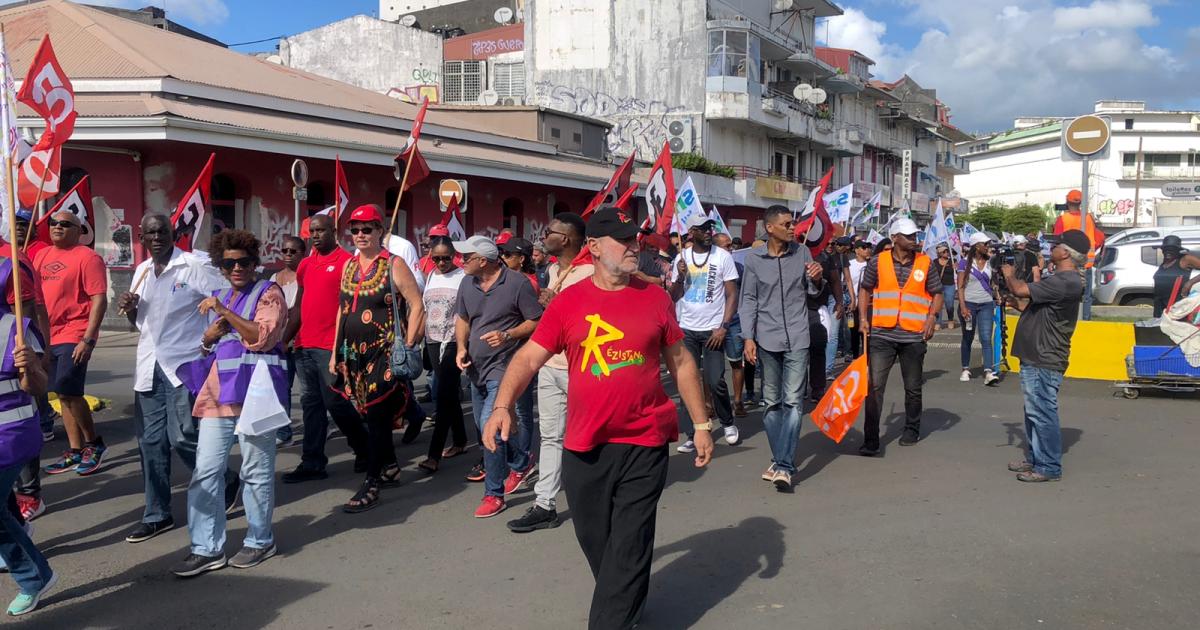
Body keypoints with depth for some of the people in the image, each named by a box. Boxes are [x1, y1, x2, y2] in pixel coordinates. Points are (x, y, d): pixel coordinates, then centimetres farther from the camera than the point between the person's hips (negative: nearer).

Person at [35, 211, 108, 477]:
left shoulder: (87, 257, -9)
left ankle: (94, 443, 7)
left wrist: (88, 339, -20)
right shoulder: (41, 256, 14)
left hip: (74, 336, -7)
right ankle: (75, 451, 17)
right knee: (63, 394, 10)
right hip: (48, 336, 7)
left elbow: (99, 300, -14)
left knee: (69, 392, -11)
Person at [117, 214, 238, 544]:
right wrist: (129, 308, 1)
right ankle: (157, 514, 19)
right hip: (149, 365, 7)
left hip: (184, 365, -7)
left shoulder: (194, 266, -8)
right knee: (150, 440, 8)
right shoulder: (141, 271, 14)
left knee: (182, 437, -8)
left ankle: (225, 482, 19)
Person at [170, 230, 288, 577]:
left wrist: (224, 312, -20)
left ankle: (260, 541, 17)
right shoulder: (218, 297, 20)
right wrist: (208, 337, 5)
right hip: (218, 392, 7)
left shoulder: (268, 293, -1)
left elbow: (263, 336, -16)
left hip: (254, 390, -6)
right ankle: (206, 549, 11)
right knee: (205, 472, 3)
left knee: (256, 470, 2)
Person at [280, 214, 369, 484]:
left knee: (334, 401, -4)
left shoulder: (347, 262, -6)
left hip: (331, 346, -7)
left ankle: (365, 448, 17)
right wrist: (285, 340, 14)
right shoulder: (305, 265, 15)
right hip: (304, 346, 7)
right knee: (311, 403, 8)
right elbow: (298, 307, 19)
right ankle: (312, 463, 14)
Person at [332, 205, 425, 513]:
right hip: (354, 354, 6)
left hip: (385, 354, -6)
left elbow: (417, 306, -8)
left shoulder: (394, 264, -6)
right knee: (373, 415, 13)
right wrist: (335, 353, 15)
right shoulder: (349, 265, 12)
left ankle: (371, 485, 1)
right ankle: (390, 467, 29)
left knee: (376, 417, -5)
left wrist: (407, 348, -13)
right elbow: (342, 310, 17)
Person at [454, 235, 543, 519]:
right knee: (484, 427, 19)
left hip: (505, 367, -8)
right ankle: (521, 463, 44)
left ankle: (494, 493, -1)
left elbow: (537, 322, -10)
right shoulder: (467, 285, 6)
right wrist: (461, 348, 1)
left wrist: (507, 335, -23)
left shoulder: (517, 283, -13)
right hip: (476, 367, 8)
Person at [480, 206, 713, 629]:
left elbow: (681, 362, 9)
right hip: (585, 446, 1)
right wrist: (502, 406, -21)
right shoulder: (569, 301, -2)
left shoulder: (655, 298, 2)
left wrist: (701, 423, 8)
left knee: (629, 548, 2)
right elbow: (529, 357, -5)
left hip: (645, 443, -1)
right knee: (594, 539, 17)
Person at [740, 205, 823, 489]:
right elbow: (748, 299, 4)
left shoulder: (802, 252, 4)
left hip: (797, 338, 0)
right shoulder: (754, 258, 1)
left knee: (792, 401, -7)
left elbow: (813, 292, 13)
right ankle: (779, 459, 21)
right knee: (771, 402, 9)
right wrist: (748, 337, -2)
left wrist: (817, 279, -9)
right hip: (767, 339, 0)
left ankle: (784, 465, -7)